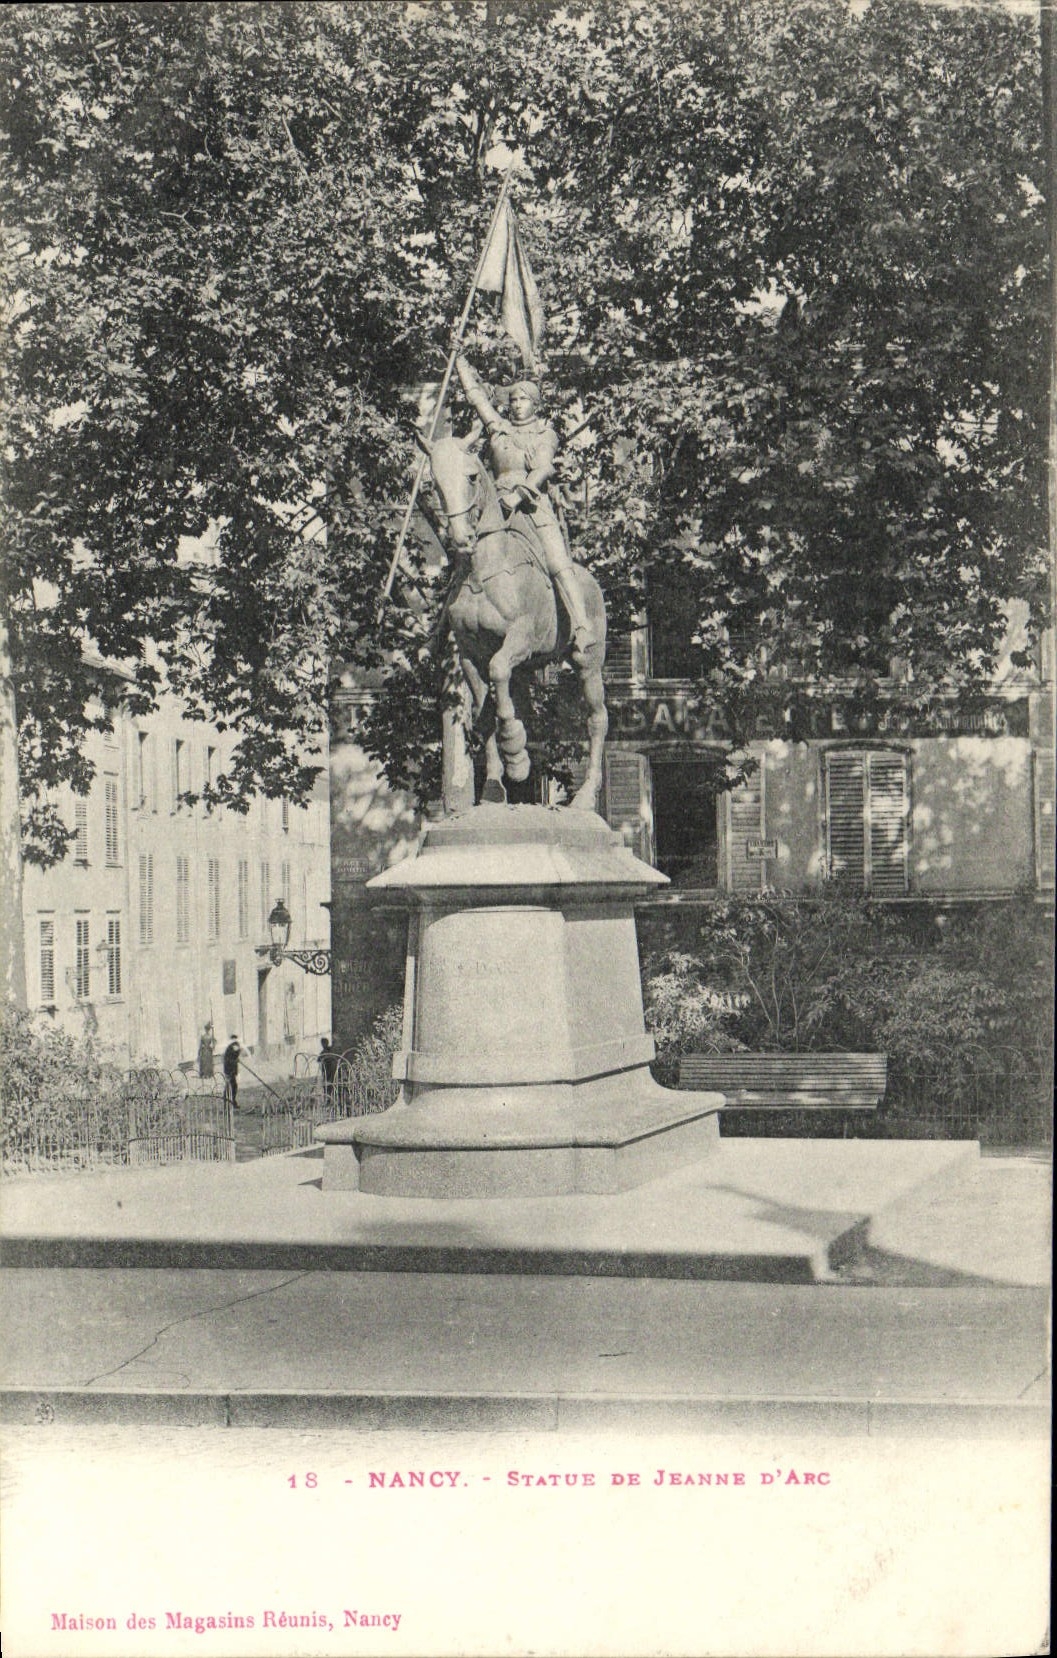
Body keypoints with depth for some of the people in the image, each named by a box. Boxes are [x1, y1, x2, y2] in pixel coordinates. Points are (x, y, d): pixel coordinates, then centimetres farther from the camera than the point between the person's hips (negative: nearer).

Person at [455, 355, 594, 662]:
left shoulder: (546, 433, 16)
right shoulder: (498, 428, 23)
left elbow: (543, 469, -1)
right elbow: (475, 393, 31)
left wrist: (523, 492, -18)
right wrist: (460, 360, 39)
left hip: (536, 503, -4)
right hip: (502, 504, 4)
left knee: (559, 564, -19)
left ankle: (582, 632, -30)